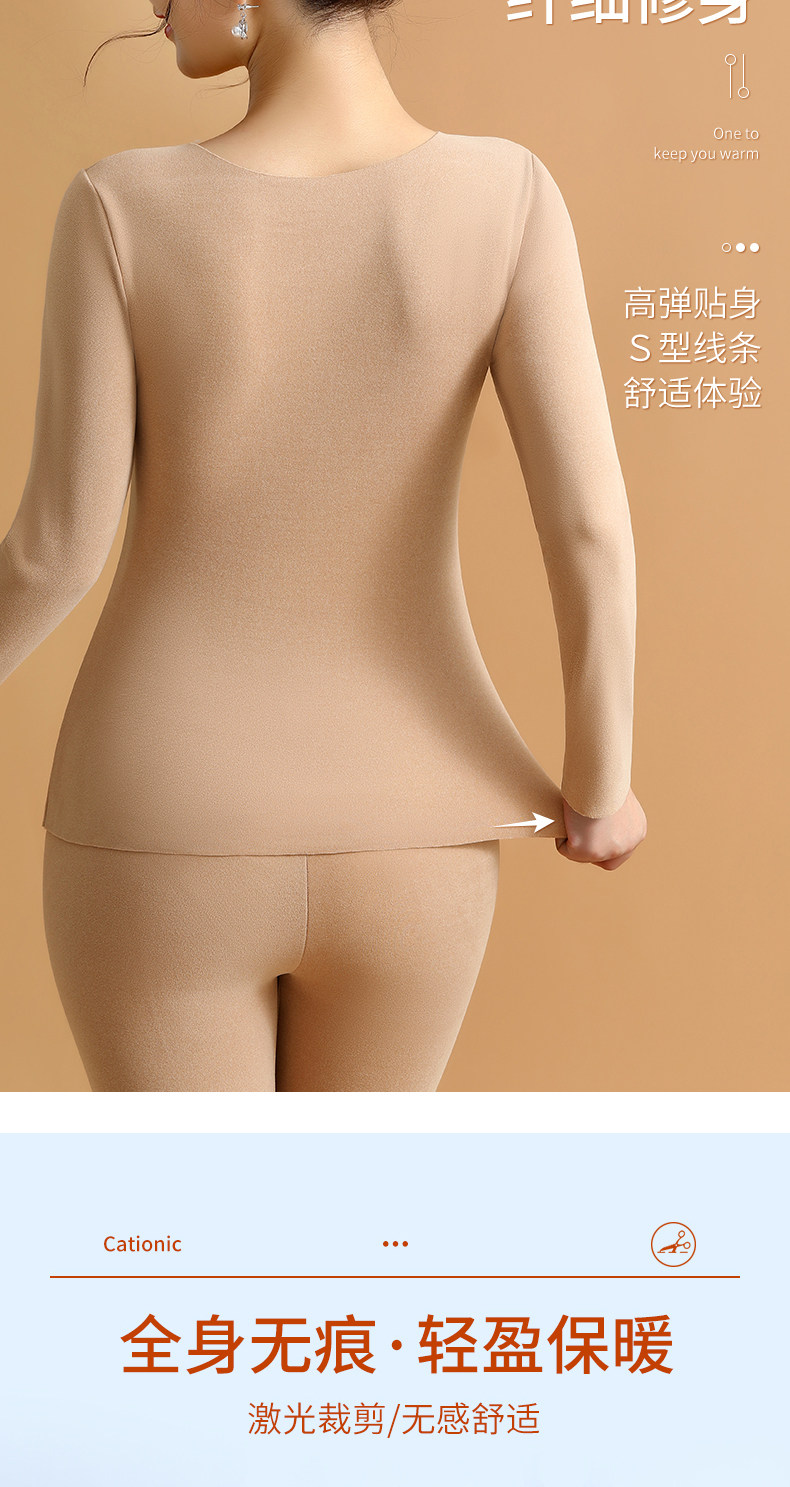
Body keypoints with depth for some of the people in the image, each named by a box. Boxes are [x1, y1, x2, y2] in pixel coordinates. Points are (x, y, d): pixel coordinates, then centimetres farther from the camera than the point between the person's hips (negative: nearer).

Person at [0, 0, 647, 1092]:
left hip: (169, 833, -1)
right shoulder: (505, 193, -13)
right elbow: (588, 526, -17)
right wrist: (600, 788, 1)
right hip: (395, 844, 2)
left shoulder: (121, 208, -16)